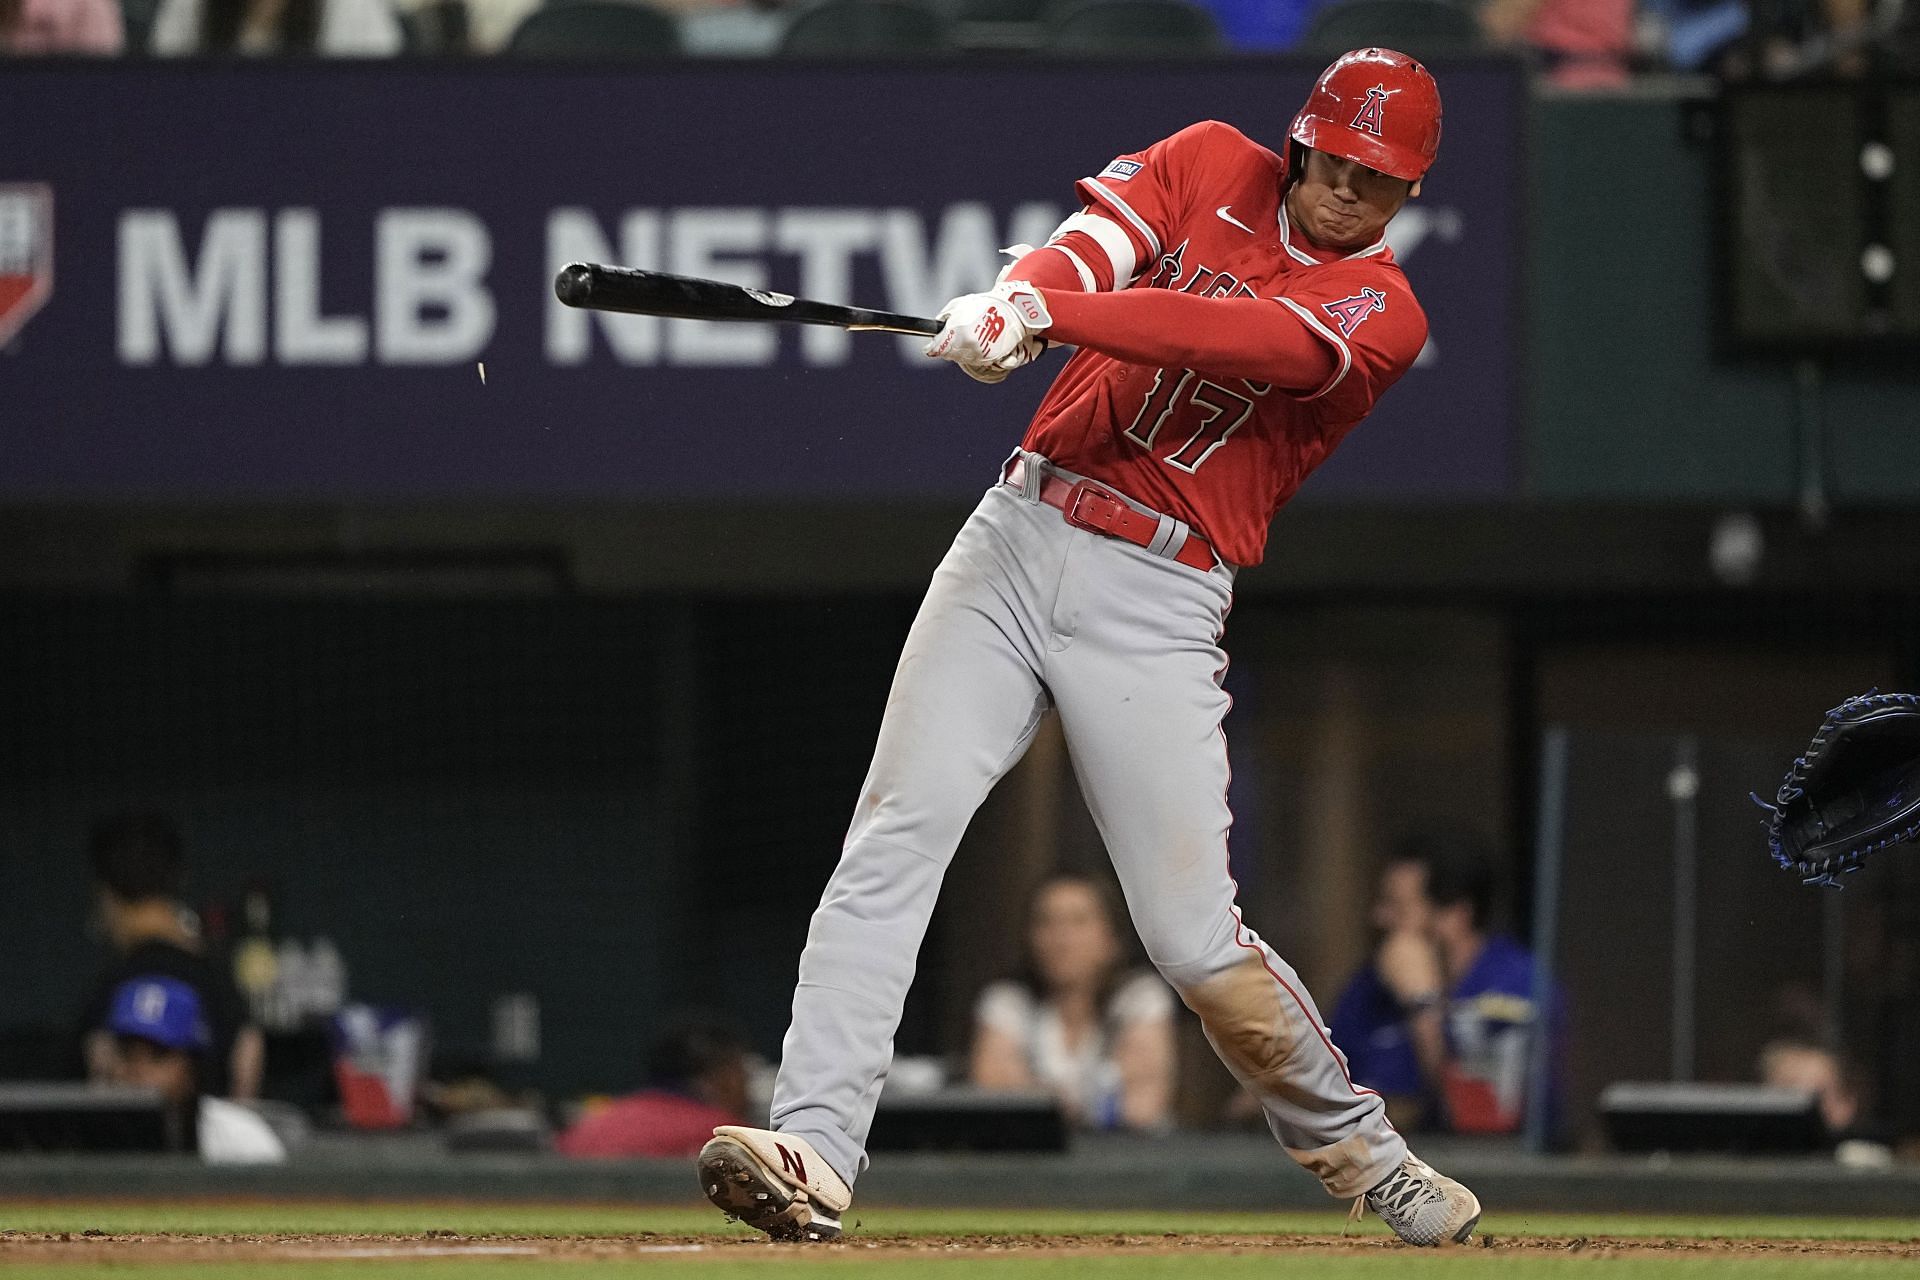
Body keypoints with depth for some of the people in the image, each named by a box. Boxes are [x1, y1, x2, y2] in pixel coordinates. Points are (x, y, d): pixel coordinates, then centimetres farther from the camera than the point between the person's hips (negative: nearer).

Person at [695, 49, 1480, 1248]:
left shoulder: (1382, 313, -2)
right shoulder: (1208, 167, 9)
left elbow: (1246, 339, -20)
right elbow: (1092, 245, -9)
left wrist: (1048, 315, -33)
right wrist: (1017, 299, -34)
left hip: (1156, 602, -2)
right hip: (1020, 538, 2)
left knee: (1196, 941, -5)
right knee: (895, 834, -15)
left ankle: (1358, 1147, 19)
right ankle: (813, 1151, -23)